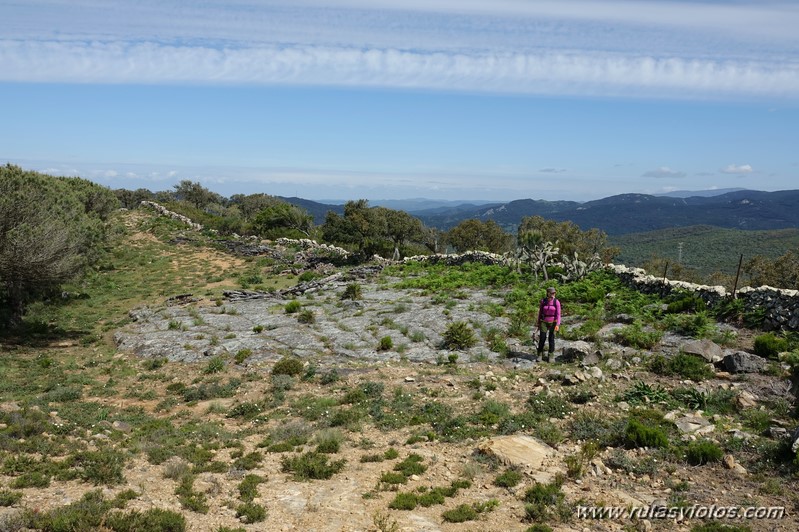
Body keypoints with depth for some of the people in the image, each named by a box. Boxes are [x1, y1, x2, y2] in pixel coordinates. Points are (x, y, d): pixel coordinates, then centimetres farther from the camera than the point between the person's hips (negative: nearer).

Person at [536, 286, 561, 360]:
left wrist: (557, 325, -18)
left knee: (551, 339, 1)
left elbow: (558, 314, -10)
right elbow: (540, 312, 4)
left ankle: (551, 356, 14)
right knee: (542, 339, -5)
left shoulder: (557, 302, -10)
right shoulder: (543, 301, -4)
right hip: (544, 322, 1)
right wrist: (538, 323, 6)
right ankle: (540, 355, 11)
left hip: (553, 322, -1)